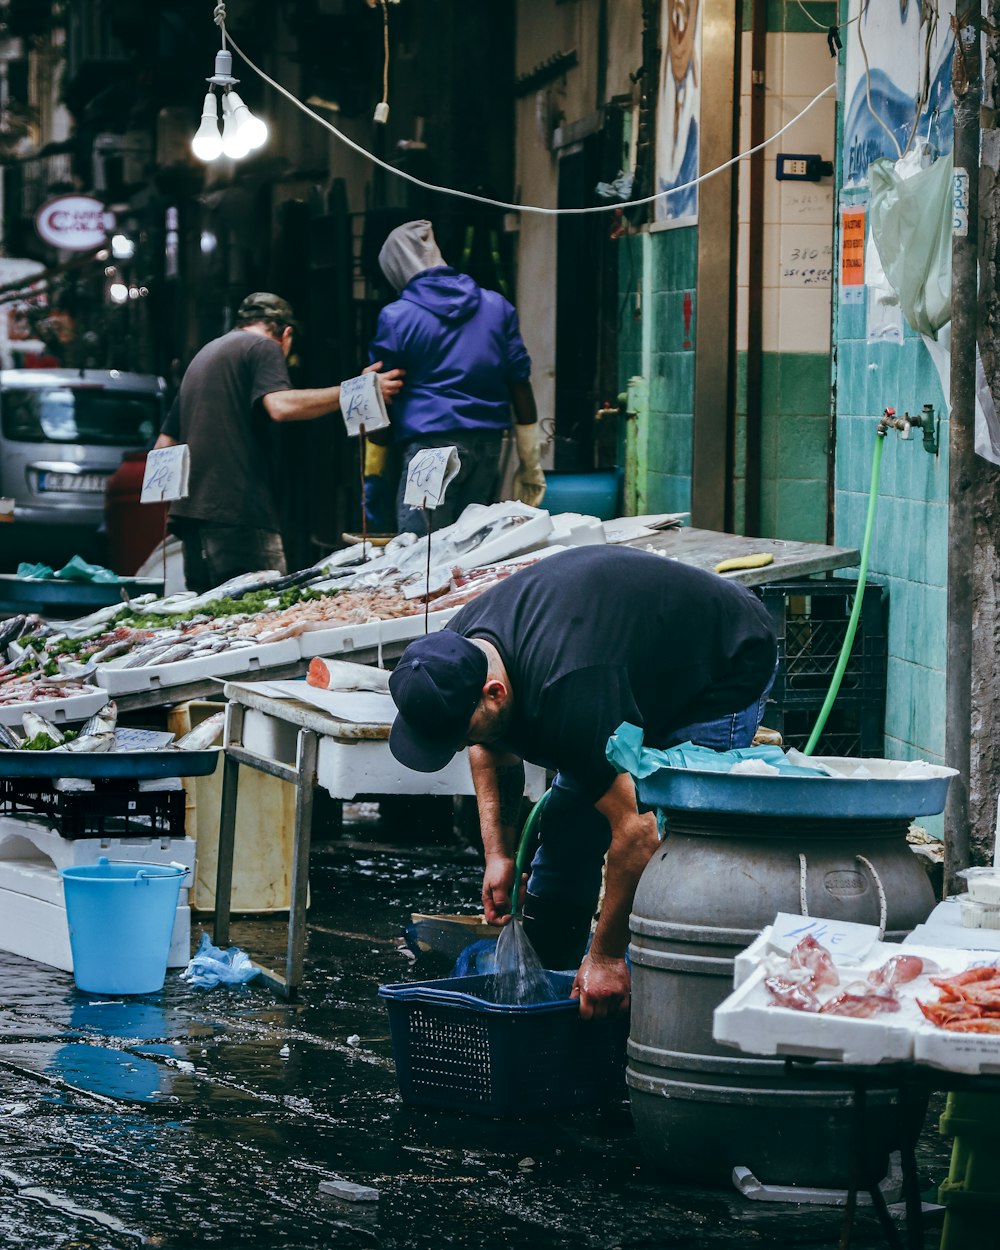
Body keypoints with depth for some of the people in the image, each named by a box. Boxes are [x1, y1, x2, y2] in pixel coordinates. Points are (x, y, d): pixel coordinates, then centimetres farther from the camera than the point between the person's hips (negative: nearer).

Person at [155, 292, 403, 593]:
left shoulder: (204, 355, 27)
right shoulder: (264, 347, 1)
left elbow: (164, 446, 26)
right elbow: (280, 406, -19)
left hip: (191, 511, 9)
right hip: (238, 510, -8)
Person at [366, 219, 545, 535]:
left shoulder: (396, 317, -1)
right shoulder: (497, 307, 10)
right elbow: (521, 383, 9)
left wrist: (372, 474, 7)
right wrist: (531, 464, 12)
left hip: (429, 446, -5)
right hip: (488, 447, 5)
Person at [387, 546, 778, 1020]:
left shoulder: (567, 695, -42)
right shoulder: (458, 650, -17)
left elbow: (636, 829, -38)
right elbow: (493, 750, 7)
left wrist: (606, 956, -30)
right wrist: (498, 852, -3)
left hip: (727, 672, -9)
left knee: (666, 847, -19)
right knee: (566, 827, 8)